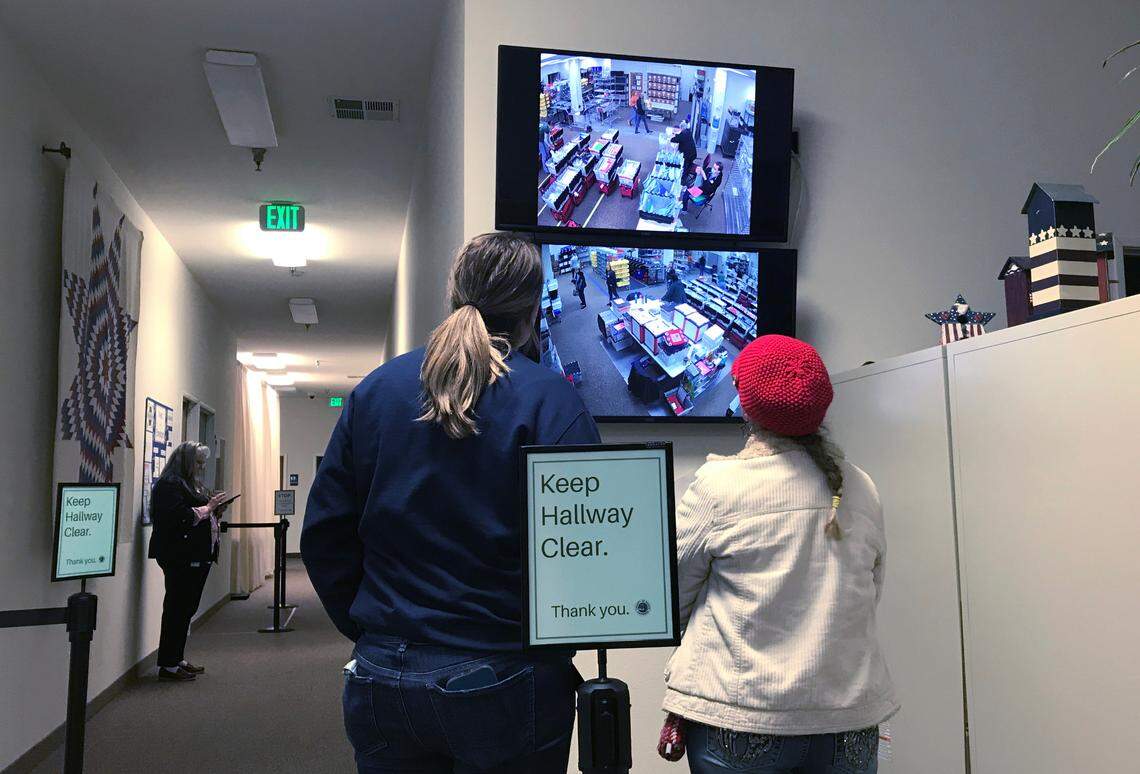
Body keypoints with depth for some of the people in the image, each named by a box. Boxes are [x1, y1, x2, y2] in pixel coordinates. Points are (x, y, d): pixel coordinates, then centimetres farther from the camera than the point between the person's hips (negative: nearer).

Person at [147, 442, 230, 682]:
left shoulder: (191, 484, 20)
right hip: (180, 557, -10)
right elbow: (180, 517, -23)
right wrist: (208, 507, -14)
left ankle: (178, 660, 21)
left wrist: (214, 510, 8)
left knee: (187, 608, 13)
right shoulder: (169, 484, -11)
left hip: (197, 556, 10)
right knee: (177, 608, -6)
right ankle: (168, 665, 0)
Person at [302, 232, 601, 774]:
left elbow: (323, 534, 3)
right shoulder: (550, 398, -11)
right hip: (506, 687, -3)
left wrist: (369, 631, 13)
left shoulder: (374, 389, 2)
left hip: (383, 681, 4)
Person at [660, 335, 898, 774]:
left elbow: (670, 599, -4)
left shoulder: (719, 484, -12)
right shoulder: (863, 490, 2)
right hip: (850, 720, 4)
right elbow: (869, 596, 12)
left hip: (741, 722, -4)